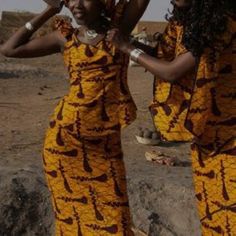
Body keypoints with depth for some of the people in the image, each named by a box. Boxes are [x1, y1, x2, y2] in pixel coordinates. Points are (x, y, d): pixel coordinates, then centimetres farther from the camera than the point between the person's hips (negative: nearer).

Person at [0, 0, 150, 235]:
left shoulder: (119, 26, 2)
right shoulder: (65, 37, 5)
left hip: (106, 141, 0)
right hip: (65, 136, 1)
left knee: (111, 214, 3)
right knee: (71, 210, 9)